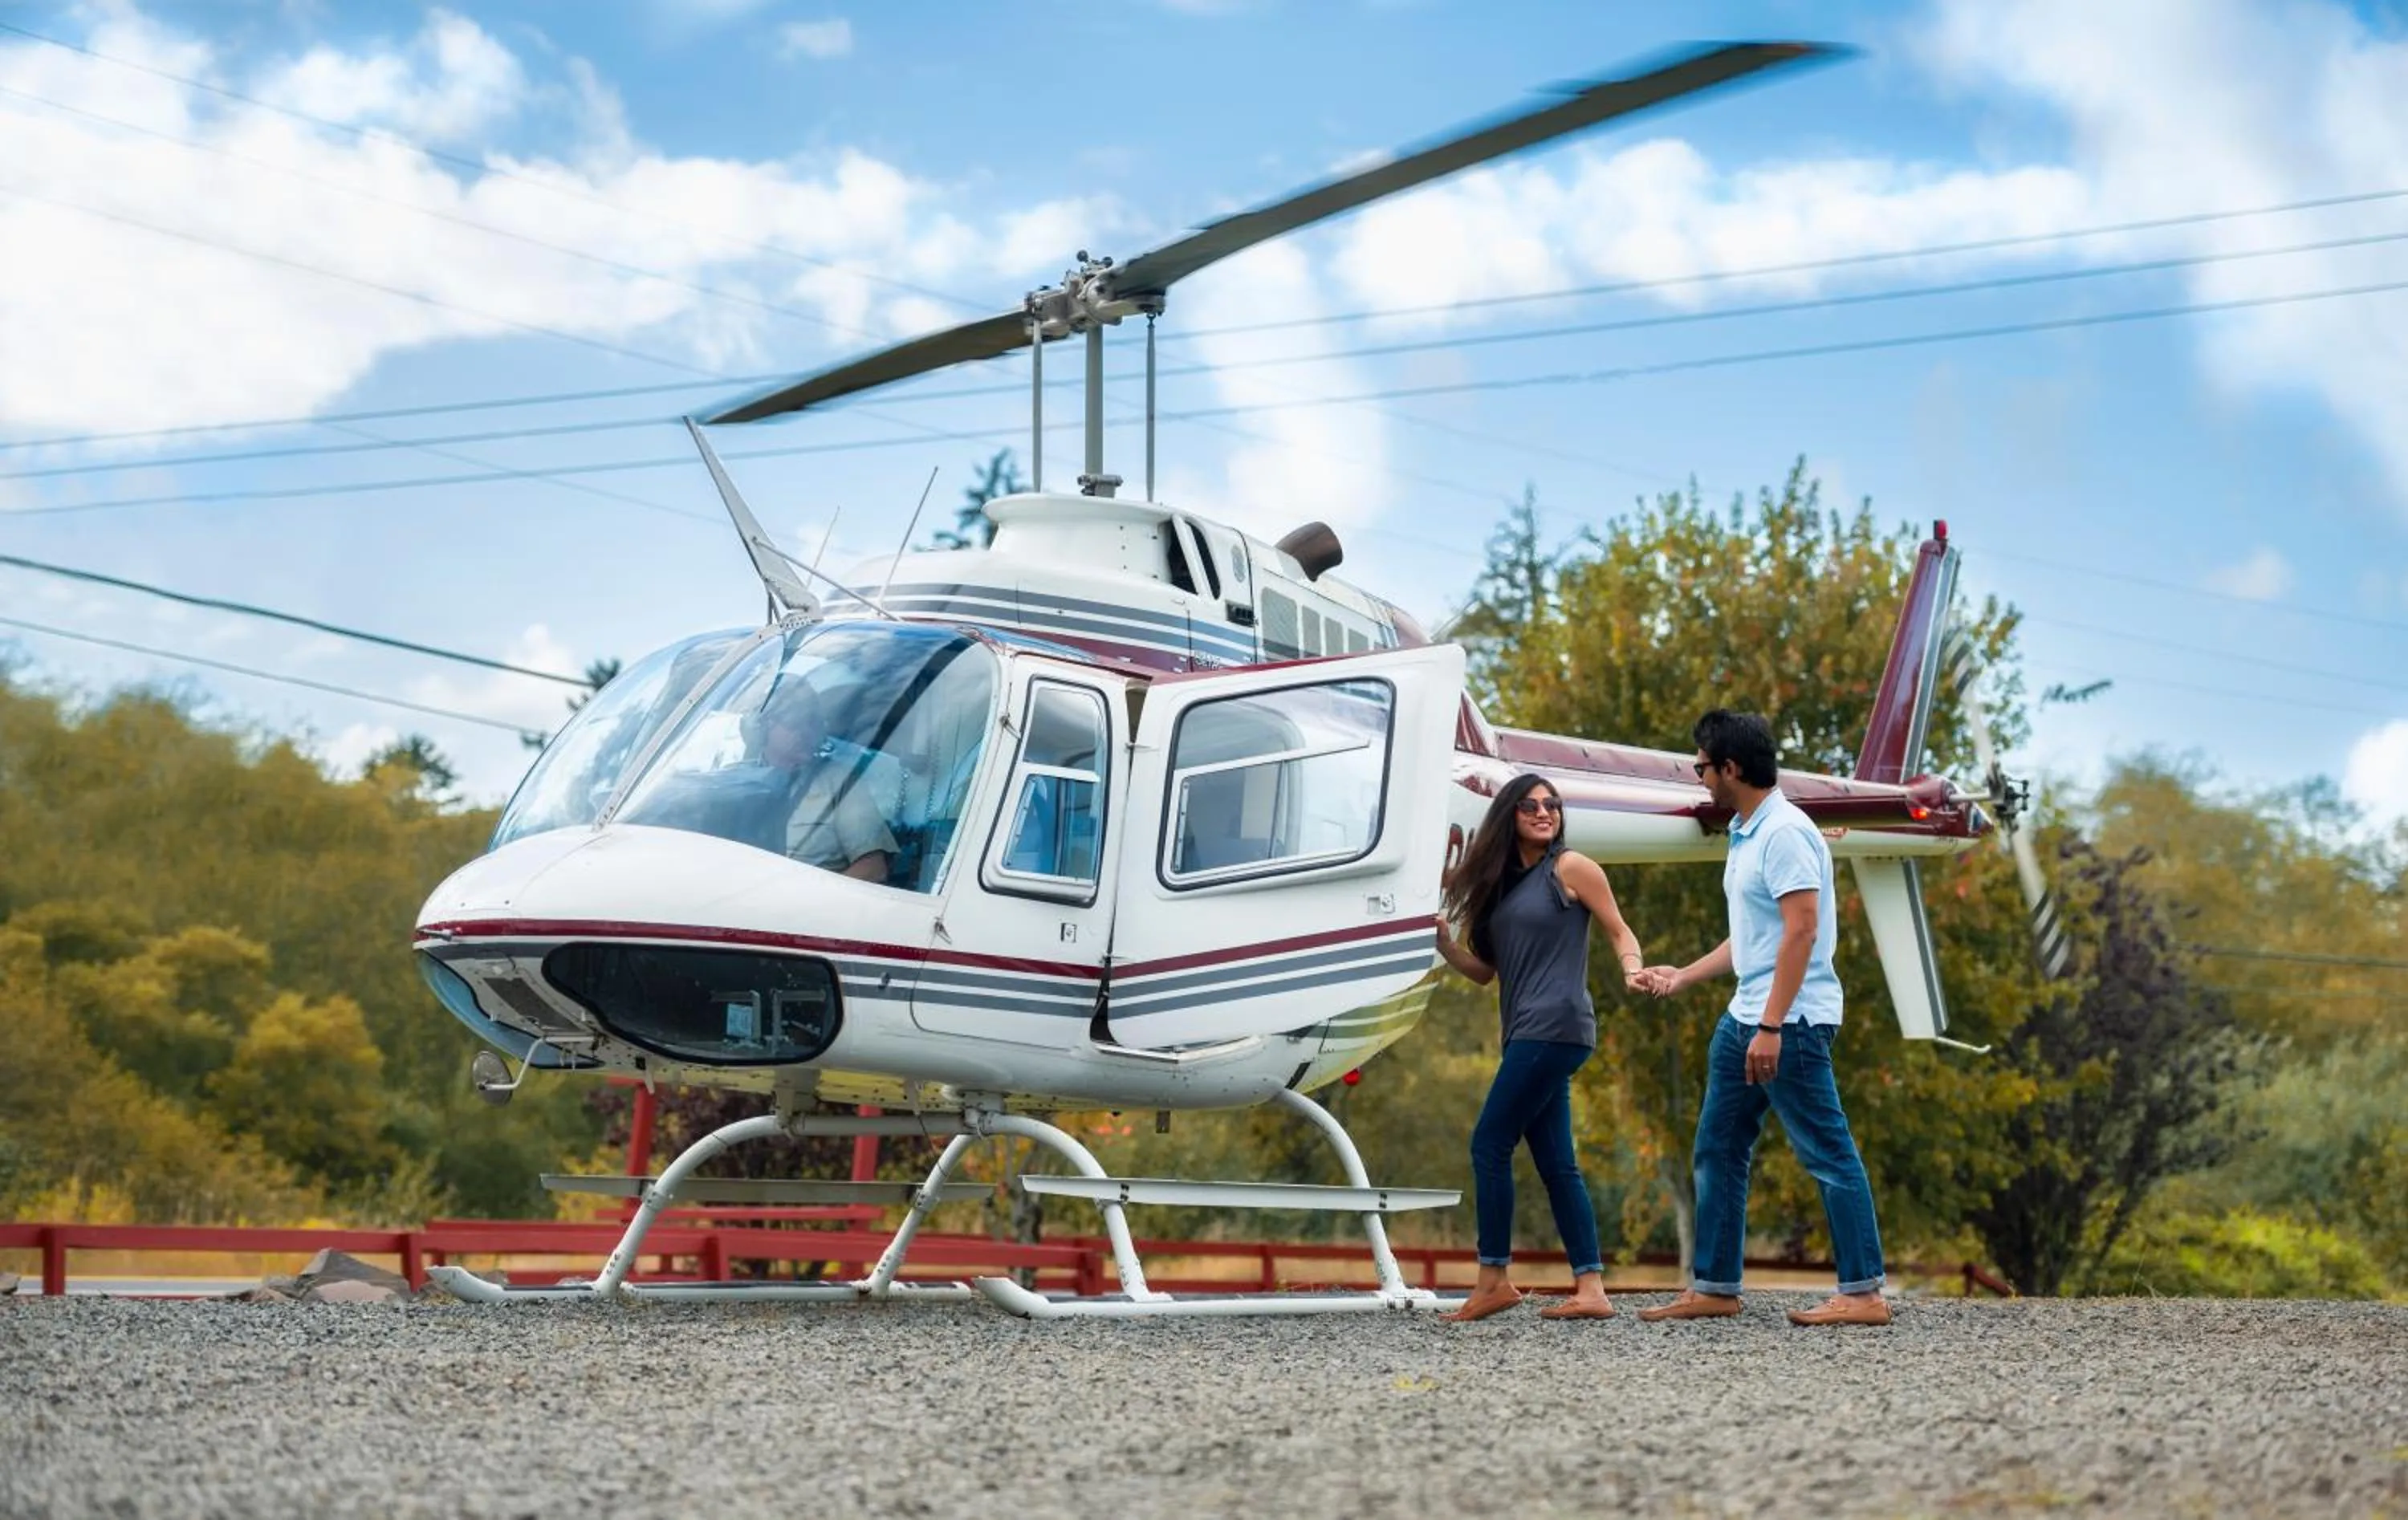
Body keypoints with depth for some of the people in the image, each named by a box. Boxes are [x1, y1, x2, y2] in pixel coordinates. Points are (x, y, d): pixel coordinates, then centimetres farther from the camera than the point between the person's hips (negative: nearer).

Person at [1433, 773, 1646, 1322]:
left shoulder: (1571, 869, -1)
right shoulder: (1501, 883, 18)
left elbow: (1619, 931, 2)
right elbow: (1485, 970, 17)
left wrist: (1634, 970, -17)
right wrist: (1443, 944, 1)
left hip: (1555, 1027, -8)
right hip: (1527, 1033, 8)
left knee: (1489, 1144, -9)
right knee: (1555, 1163, 4)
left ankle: (1495, 1278, -3)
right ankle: (1591, 1288, 3)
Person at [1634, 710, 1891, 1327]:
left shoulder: (1785, 833, -15)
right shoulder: (1745, 835, 15)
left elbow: (1801, 932, -21)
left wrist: (1771, 1026, -24)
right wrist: (1683, 976, 28)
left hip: (1790, 1022, -11)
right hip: (1744, 1019, 11)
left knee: (1828, 1155, -6)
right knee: (1716, 1152, 12)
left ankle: (1864, 1293, -4)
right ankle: (1713, 1288, 18)